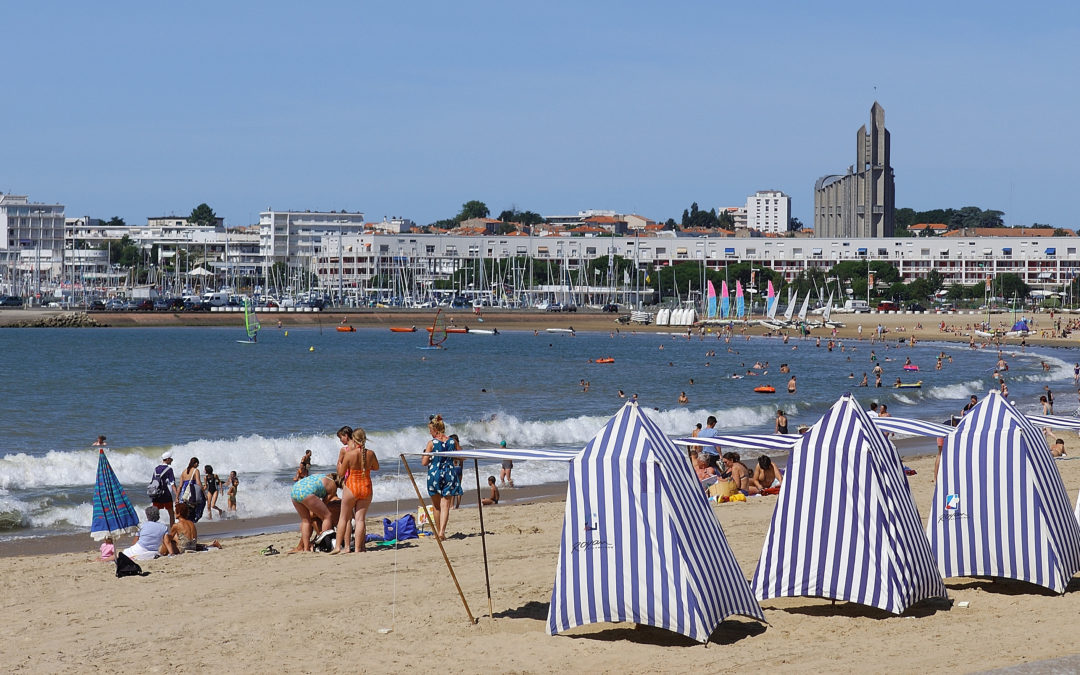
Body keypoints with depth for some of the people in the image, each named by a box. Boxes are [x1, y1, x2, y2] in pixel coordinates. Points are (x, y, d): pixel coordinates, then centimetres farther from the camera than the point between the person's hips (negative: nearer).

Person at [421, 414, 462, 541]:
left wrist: (424, 455, 12)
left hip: (434, 474, -2)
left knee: (436, 505, 14)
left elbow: (424, 462, -9)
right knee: (445, 504, -1)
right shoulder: (452, 441, 0)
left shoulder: (431, 443, -9)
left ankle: (438, 530, 22)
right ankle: (442, 530, -17)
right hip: (449, 475, 2)